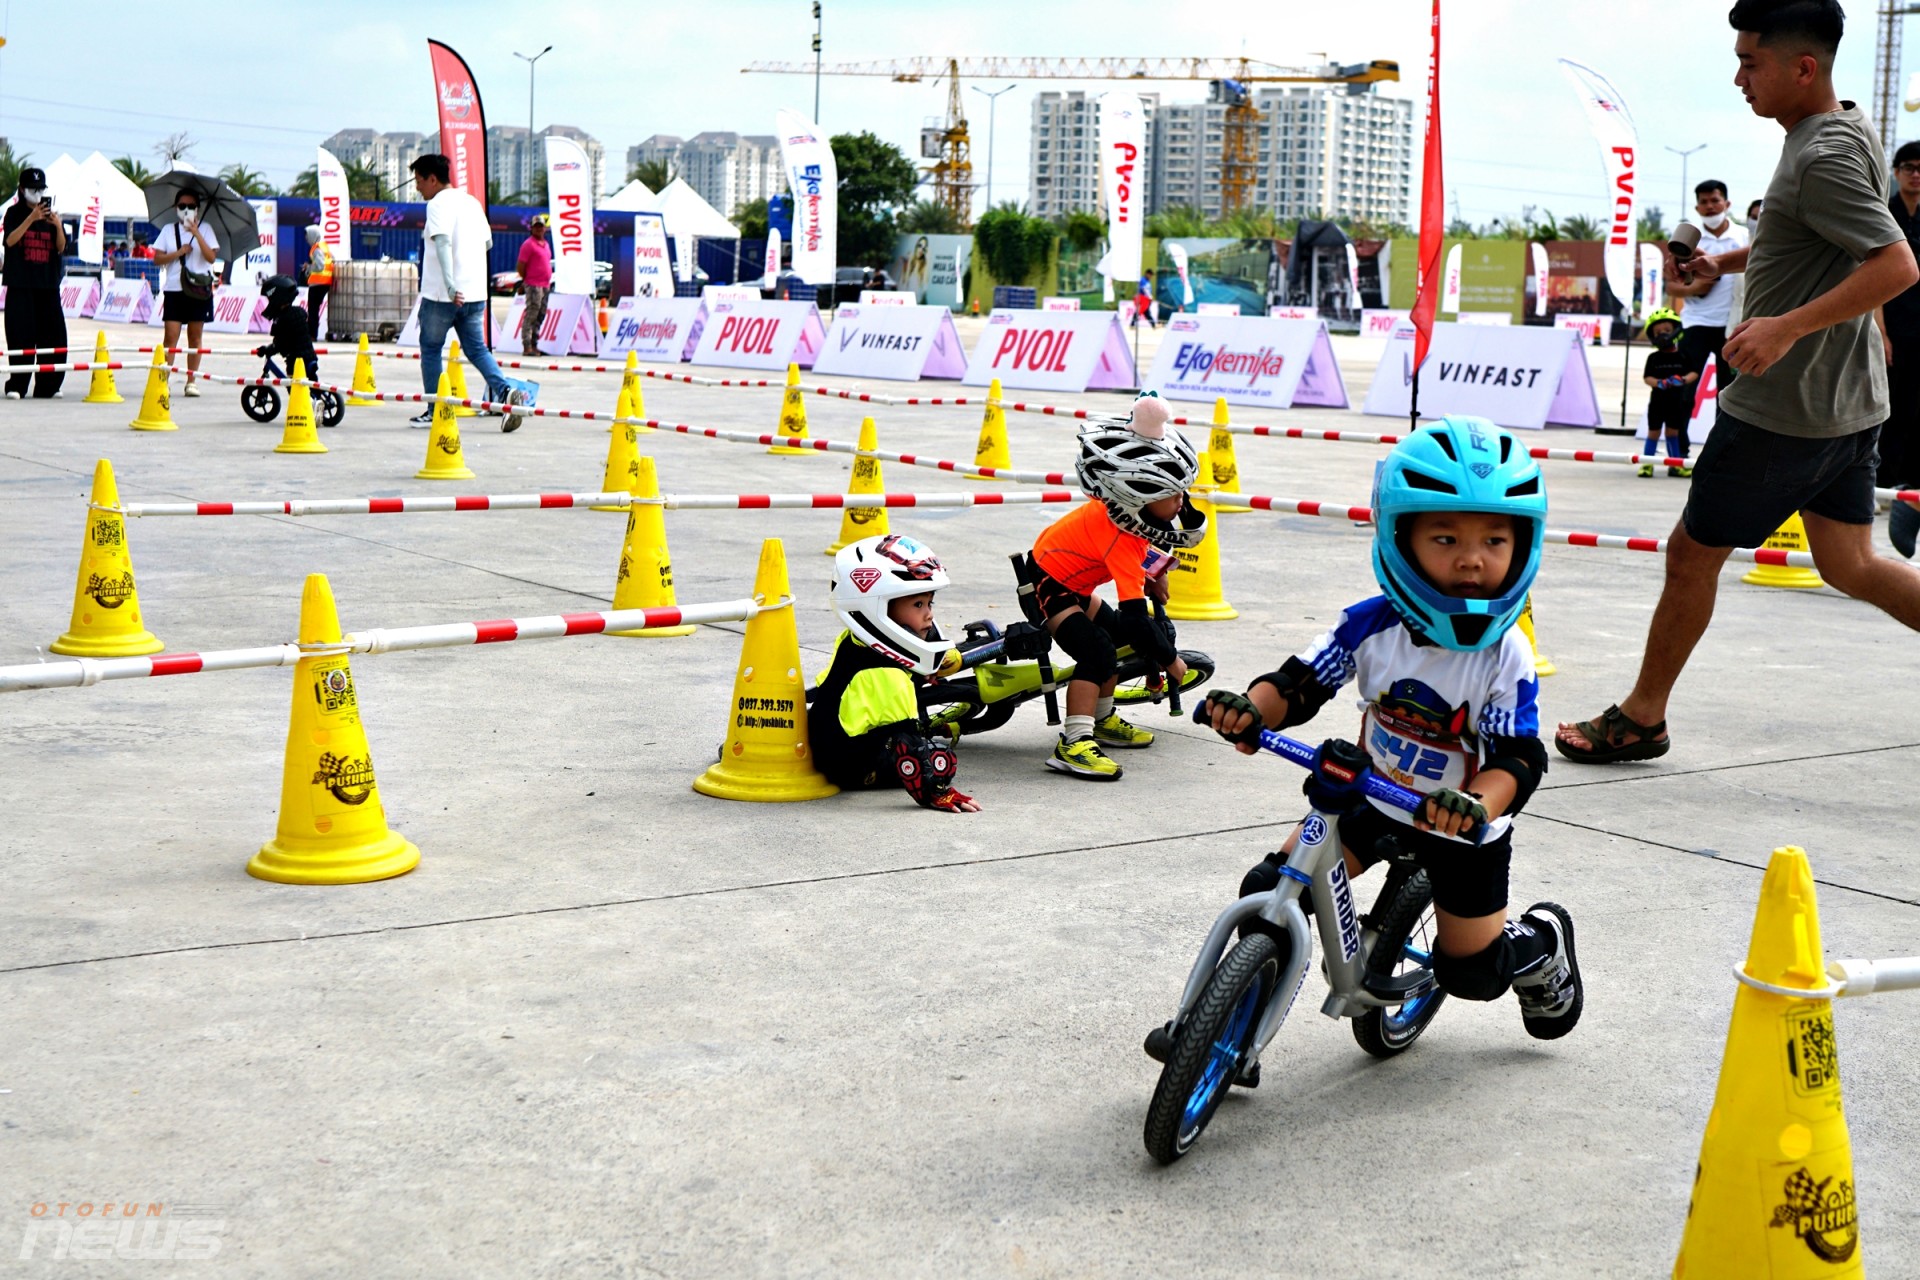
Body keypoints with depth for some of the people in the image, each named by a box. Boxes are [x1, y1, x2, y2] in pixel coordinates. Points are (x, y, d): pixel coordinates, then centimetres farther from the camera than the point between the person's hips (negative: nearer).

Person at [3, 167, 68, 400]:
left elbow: (61, 247, 6)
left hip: (48, 284, 4)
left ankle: (47, 386, 9)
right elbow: (10, 240, -14)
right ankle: (17, 386, -5)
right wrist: (31, 218, -24)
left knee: (54, 336, 1)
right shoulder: (15, 213, 2)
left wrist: (58, 226, -13)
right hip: (21, 284, -4)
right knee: (21, 336, -7)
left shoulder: (50, 215, 13)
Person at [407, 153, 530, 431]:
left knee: (431, 348, 8)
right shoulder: (472, 202, 15)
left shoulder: (439, 203, -10)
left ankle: (435, 411, 10)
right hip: (475, 292, 7)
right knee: (476, 348, 10)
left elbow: (442, 242, -24)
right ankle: (506, 391, -13)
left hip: (441, 294, -7)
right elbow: (488, 242, 22)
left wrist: (449, 285, -34)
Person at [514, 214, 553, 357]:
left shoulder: (545, 244, 17)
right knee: (530, 316, -9)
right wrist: (526, 281, 1)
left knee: (540, 317, 11)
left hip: (545, 285, 8)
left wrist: (548, 282, 15)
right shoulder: (529, 244, -8)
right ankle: (527, 347, -10)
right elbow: (520, 266, -9)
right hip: (533, 286, -8)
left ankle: (534, 345, 17)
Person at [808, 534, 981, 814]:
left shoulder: (852, 643, -4)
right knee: (939, 758, -22)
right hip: (851, 768, -10)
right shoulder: (888, 677, -30)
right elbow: (907, 746, -33)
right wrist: (937, 794, -31)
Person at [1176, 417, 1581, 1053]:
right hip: (1372, 796, 2)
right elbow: (1300, 682, -18)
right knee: (1271, 891, -13)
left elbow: (1519, 757, -29)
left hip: (1464, 827, -2)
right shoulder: (1372, 626, -20)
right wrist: (1251, 709, -40)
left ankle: (1542, 937, 44)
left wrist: (1476, 803, -51)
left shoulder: (1506, 658, -25)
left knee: (1471, 973, 10)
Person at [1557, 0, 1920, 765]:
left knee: (1692, 555, 5)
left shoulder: (1826, 156, -20)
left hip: (1782, 409, -9)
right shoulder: (1848, 129, 9)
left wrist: (1788, 327, -34)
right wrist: (1733, 261, 17)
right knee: (1849, 567, 14)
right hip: (1847, 403, 9)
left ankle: (1640, 718, 18)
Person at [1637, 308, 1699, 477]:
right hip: (1657, 400, 0)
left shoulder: (1683, 356, -1)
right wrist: (1659, 383, -23)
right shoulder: (1654, 358, 0)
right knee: (1654, 431, 6)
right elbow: (1647, 377, -4)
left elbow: (1694, 373, -3)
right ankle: (1647, 463, 10)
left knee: (1673, 431, 10)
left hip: (1677, 401, 0)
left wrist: (1684, 379, -23)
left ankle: (1677, 463, 19)